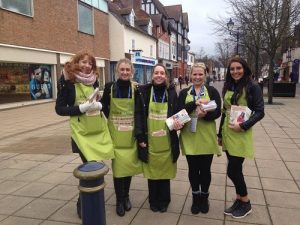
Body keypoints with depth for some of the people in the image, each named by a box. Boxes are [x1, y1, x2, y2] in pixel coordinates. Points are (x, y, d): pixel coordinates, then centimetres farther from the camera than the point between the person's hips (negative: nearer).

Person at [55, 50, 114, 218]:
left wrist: (98, 105, -7)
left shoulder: (94, 80, 8)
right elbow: (60, 109, -6)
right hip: (81, 131, -4)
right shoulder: (67, 81, -5)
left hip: (99, 129, 5)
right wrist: (81, 108, -18)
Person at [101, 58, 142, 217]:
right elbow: (104, 107, 7)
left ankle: (126, 196, 29)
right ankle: (120, 200, 16)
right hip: (115, 132, -1)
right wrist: (112, 120, 3)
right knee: (118, 165, -1)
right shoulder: (109, 87, -3)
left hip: (130, 132, 1)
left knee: (129, 164, 9)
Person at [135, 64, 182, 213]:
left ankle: (164, 201, 30)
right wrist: (140, 137, -8)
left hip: (167, 141, 1)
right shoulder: (143, 91, -1)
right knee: (152, 171, 10)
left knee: (165, 171, 11)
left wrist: (178, 124, -12)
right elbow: (138, 115, -2)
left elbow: (177, 113, 10)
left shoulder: (171, 92, 3)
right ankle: (153, 201, 30)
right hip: (150, 140, -1)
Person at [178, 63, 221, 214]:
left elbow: (217, 112, -6)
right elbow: (180, 111, -8)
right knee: (193, 169, 10)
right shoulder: (184, 93, 6)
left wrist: (205, 115, -25)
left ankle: (204, 197, 31)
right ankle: (196, 197, 30)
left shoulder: (212, 91, 2)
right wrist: (195, 103, -20)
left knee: (205, 169, 9)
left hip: (206, 137, -1)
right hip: (189, 137, 1)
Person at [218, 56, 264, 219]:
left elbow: (260, 112, -11)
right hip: (227, 133, 6)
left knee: (232, 171, -3)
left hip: (241, 135, -6)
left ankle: (245, 203, 19)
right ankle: (239, 201, 30)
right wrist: (220, 133, 15)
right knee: (235, 169, 13)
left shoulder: (252, 87, -7)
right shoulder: (228, 87, 10)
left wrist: (243, 126, -22)